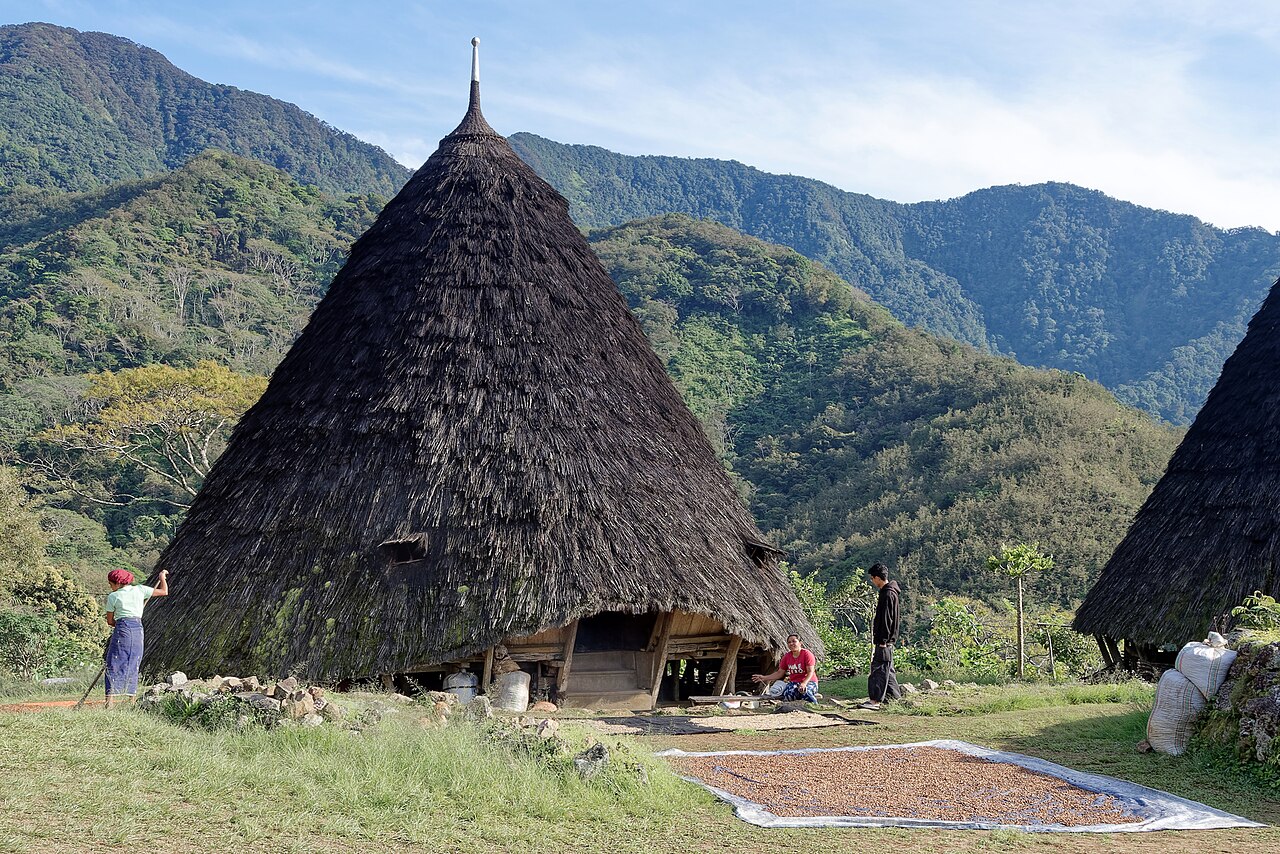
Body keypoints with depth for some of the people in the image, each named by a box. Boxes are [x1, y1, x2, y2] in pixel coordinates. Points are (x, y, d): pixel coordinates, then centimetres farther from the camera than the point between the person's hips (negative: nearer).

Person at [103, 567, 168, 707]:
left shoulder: (113, 597, 3)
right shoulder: (139, 590, 8)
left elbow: (110, 621, 8)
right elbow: (164, 592, 14)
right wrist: (162, 577, 30)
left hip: (121, 629, -3)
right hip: (138, 630, 3)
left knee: (114, 665, -1)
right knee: (133, 666, 11)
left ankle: (110, 701, -11)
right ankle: (131, 699, 8)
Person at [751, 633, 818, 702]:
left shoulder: (806, 654, -5)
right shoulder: (787, 657, 11)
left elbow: (810, 672, -12)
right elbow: (779, 673, 16)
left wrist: (804, 683, -30)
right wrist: (764, 678, 7)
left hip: (808, 682, -4)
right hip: (794, 683, 4)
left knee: (805, 691, -42)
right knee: (787, 693, -35)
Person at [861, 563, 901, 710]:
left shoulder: (887, 594, -16)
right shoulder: (888, 592, 15)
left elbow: (886, 619, -20)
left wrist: (883, 640, -20)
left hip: (884, 641, -10)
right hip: (886, 640, 10)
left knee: (879, 669, -10)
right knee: (887, 669, 14)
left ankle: (875, 700, -11)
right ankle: (895, 697, 19)